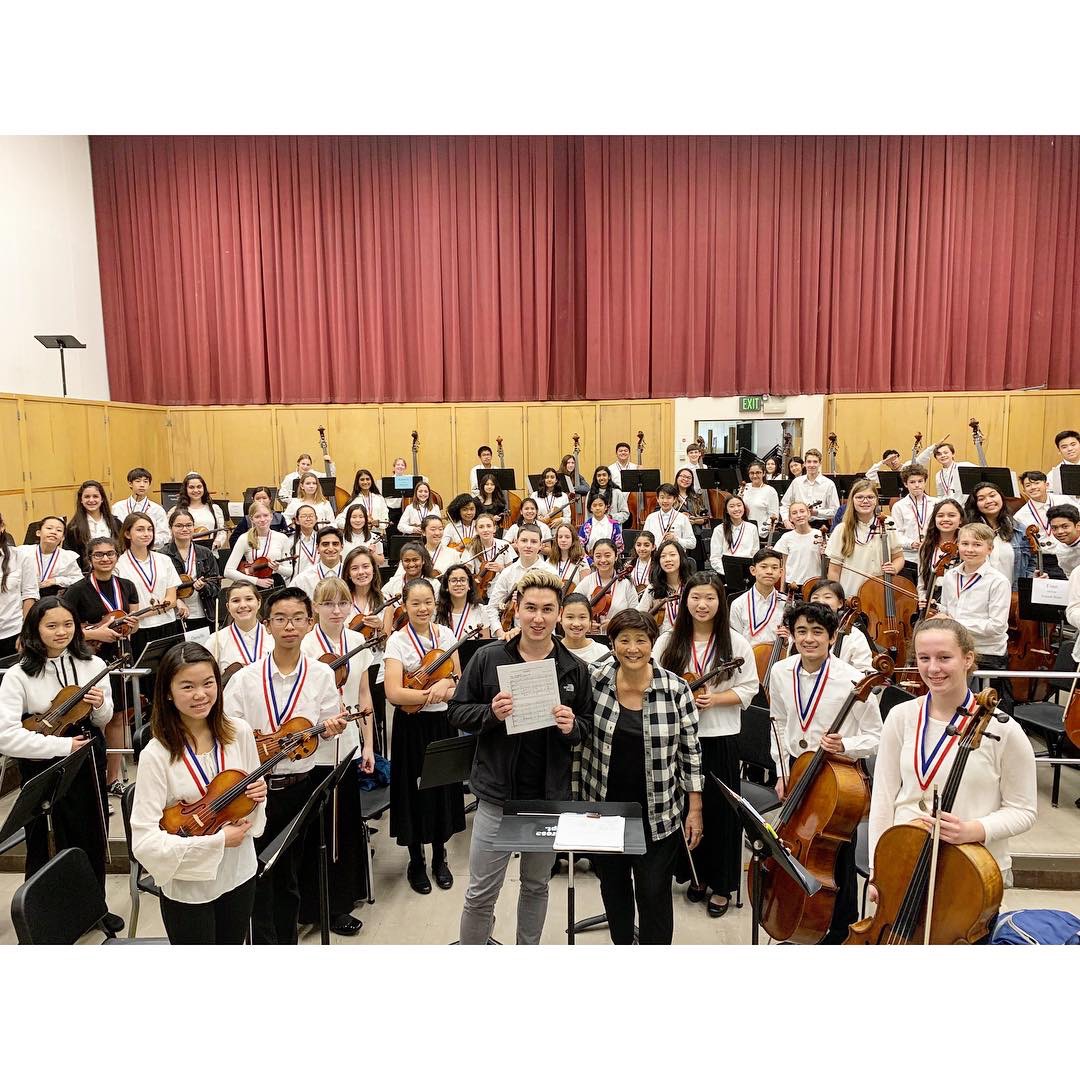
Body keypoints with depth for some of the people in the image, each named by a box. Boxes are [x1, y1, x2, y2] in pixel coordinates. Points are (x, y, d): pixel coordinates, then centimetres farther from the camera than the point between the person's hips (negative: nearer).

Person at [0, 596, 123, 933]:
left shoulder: (92, 664, -3)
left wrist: (101, 706, -17)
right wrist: (61, 745, -24)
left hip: (89, 760, 3)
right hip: (43, 767, -3)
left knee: (93, 838, 15)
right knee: (44, 843, 9)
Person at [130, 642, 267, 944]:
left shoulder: (239, 732, -9)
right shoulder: (156, 755, -21)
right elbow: (144, 841, -21)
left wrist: (258, 796, -15)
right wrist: (218, 840, -24)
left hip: (240, 874, 4)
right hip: (188, 887, -4)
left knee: (233, 943, 23)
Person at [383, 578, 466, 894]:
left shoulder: (446, 634, 1)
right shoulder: (397, 640, -11)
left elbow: (459, 680, 4)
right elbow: (394, 693, -19)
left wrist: (446, 682, -18)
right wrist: (437, 693, -23)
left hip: (442, 722, 3)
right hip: (412, 725, -3)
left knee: (444, 787, 12)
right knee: (416, 790, 6)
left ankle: (439, 857, 32)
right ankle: (416, 861, 27)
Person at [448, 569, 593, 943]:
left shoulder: (576, 669, -2)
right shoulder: (488, 658, -7)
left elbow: (590, 728, 6)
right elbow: (456, 712, -2)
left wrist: (573, 727, -17)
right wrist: (491, 713, -20)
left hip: (550, 796, 2)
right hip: (497, 793, -2)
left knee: (536, 886, 21)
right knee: (481, 893, 7)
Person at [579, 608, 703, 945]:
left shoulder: (676, 689, -11)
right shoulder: (594, 681, -9)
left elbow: (690, 750, -4)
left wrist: (695, 810, -2)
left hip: (658, 812, -2)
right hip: (604, 806, 2)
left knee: (654, 892, 7)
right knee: (613, 886, 19)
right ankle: (621, 943, 44)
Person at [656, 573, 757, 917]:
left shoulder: (736, 643, -1)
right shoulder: (668, 642, 2)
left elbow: (748, 689, 0)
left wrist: (714, 699, -14)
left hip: (720, 737, -1)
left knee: (719, 810, 5)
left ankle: (721, 885, 22)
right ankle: (695, 874, 31)